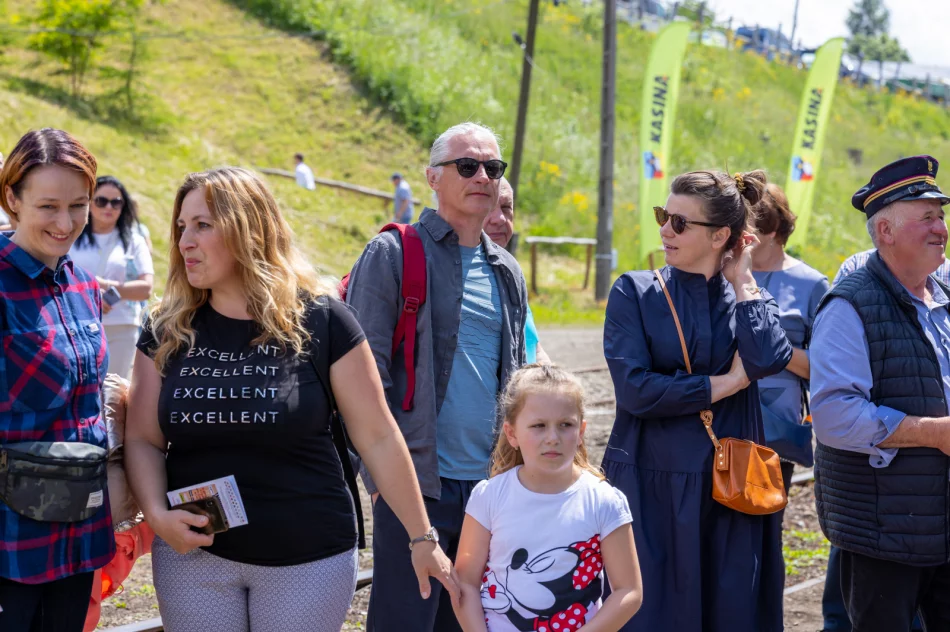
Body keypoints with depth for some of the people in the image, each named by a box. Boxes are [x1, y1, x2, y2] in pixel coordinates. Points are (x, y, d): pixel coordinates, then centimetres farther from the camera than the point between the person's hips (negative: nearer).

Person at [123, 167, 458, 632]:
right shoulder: (167, 331, 1)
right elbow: (144, 439, 4)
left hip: (307, 558, -2)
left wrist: (421, 539, -2)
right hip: (193, 554, 3)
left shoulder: (319, 321, -8)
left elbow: (377, 436, -5)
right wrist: (157, 514, -15)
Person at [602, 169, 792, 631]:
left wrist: (741, 280, -6)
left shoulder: (747, 295, 6)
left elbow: (768, 359, -16)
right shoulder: (635, 293, 0)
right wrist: (726, 384, -9)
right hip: (651, 487, -2)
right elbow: (635, 388, -13)